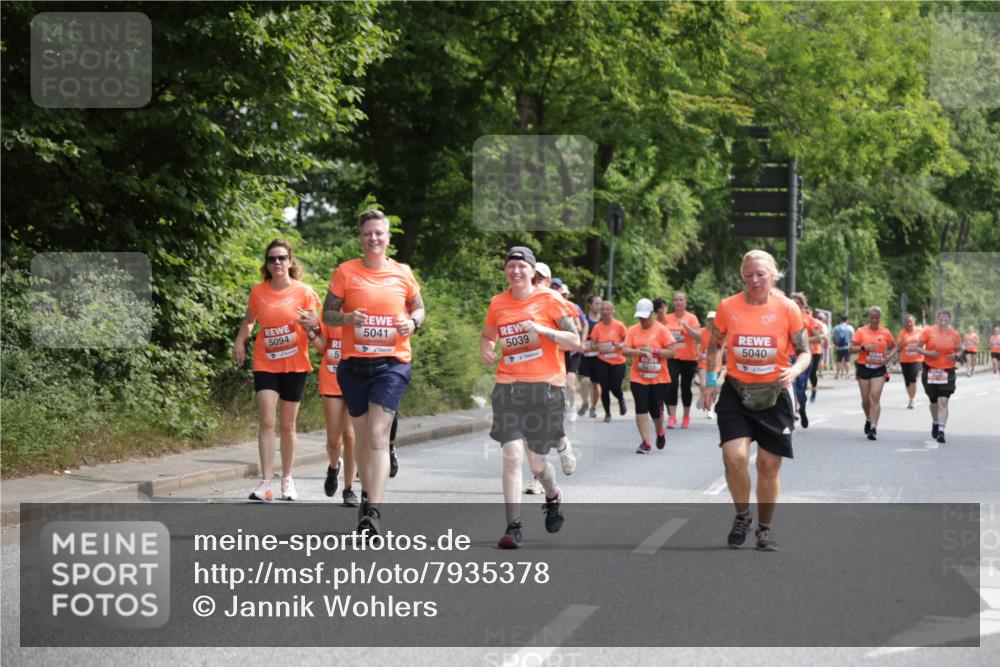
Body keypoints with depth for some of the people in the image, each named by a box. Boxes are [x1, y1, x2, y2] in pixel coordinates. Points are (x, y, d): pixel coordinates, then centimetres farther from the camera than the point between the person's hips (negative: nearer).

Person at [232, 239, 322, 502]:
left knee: (288, 425, 8)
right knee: (266, 421, -12)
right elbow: (249, 320, 18)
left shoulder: (304, 292, -5)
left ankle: (287, 479, 23)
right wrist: (239, 341, 2)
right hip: (266, 364, 1)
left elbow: (313, 330, -2)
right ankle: (266, 483, -14)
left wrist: (310, 326, -25)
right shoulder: (258, 291, 1)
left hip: (295, 365, 0)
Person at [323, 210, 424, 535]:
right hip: (354, 363, 2)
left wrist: (412, 322, -3)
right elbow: (327, 315, 5)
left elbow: (418, 307, 19)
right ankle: (368, 494, 31)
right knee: (362, 435, 11)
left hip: (393, 364, -1)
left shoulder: (403, 273, 5)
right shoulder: (345, 272, 2)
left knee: (377, 434, -14)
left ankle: (373, 513, -20)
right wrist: (348, 317, -16)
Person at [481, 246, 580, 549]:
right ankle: (513, 527, -11)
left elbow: (575, 341, -3)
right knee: (511, 455, -13)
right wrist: (486, 350, 3)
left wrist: (542, 330, -17)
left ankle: (553, 497, 42)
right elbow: (487, 335, 26)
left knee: (536, 460, 7)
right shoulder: (498, 303, 9)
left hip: (545, 387, -2)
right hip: (508, 387, 2)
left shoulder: (549, 299, 0)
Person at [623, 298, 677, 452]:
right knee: (641, 409, -6)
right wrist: (641, 351, -22)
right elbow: (625, 350, -6)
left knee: (656, 410, 5)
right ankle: (645, 442, -4)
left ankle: (660, 433, 35)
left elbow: (671, 352, -8)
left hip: (658, 378, -2)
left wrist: (653, 350, -18)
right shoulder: (632, 330, 3)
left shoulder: (662, 330, -4)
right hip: (638, 378, 2)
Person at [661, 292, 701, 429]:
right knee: (672, 385, -14)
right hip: (672, 357, 1)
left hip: (689, 358, -1)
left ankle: (686, 417, 22)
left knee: (686, 387, 8)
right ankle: (672, 417, -14)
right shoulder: (667, 318, 4)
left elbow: (698, 337, -14)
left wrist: (686, 326, -24)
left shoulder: (691, 318, -4)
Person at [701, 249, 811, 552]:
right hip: (736, 393, 0)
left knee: (769, 465, 5)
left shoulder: (787, 308, -6)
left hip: (773, 394, 0)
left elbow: (804, 353, 1)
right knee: (734, 456, -16)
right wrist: (711, 379, 4)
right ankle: (742, 515, 10)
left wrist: (793, 371, -19)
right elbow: (715, 346, 13)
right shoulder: (727, 307, -3)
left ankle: (764, 527, 24)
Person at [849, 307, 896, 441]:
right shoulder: (861, 331, 0)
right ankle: (868, 419, 39)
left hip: (879, 369, -1)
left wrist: (888, 356, -2)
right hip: (864, 368, 1)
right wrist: (863, 347, -18)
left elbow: (893, 347, 16)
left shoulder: (885, 333, 4)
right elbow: (851, 348, -1)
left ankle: (873, 428, -14)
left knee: (875, 397, -13)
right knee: (866, 399, 9)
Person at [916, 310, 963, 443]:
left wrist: (957, 356, -13)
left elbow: (959, 351, 11)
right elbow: (918, 348, 2)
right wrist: (928, 353, -17)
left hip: (947, 372, -1)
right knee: (934, 401, 14)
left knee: (943, 401, -14)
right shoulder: (928, 331, -3)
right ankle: (935, 422, 42)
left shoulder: (954, 334, 0)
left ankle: (941, 430, -16)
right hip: (930, 371, 1)